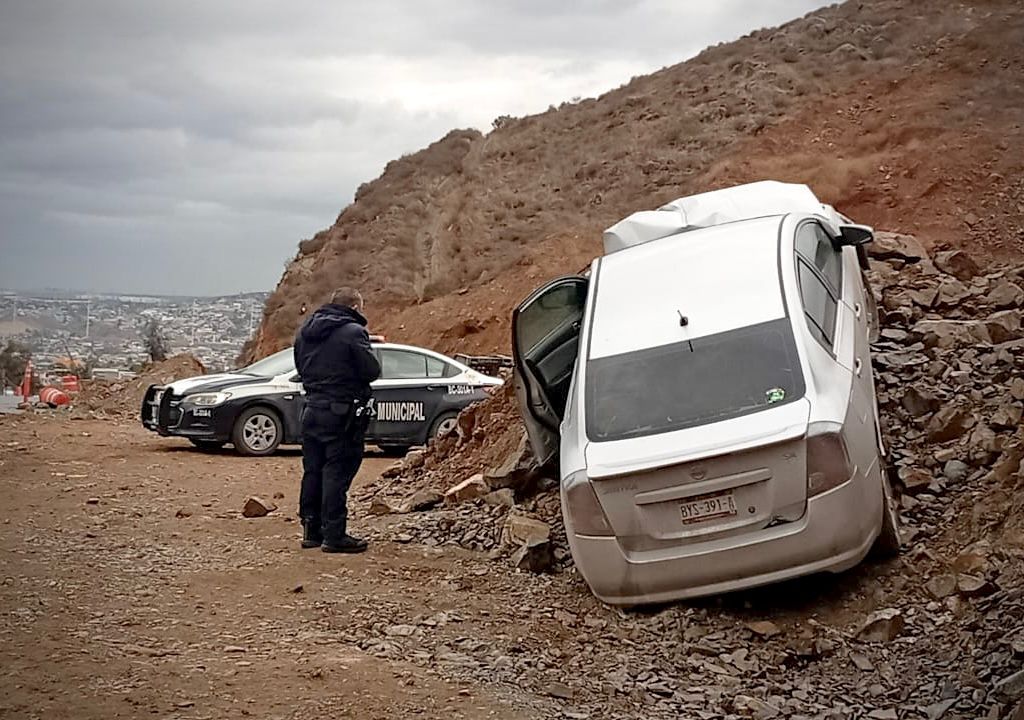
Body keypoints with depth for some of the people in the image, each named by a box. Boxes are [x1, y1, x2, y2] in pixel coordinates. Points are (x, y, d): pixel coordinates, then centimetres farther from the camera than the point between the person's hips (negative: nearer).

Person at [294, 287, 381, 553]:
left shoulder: (304, 331, 11)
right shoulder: (353, 332, -14)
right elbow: (372, 371, -12)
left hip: (312, 409, 7)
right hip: (341, 412, -7)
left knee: (313, 471, 13)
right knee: (337, 473, -4)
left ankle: (311, 530, 19)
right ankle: (334, 535, -2)